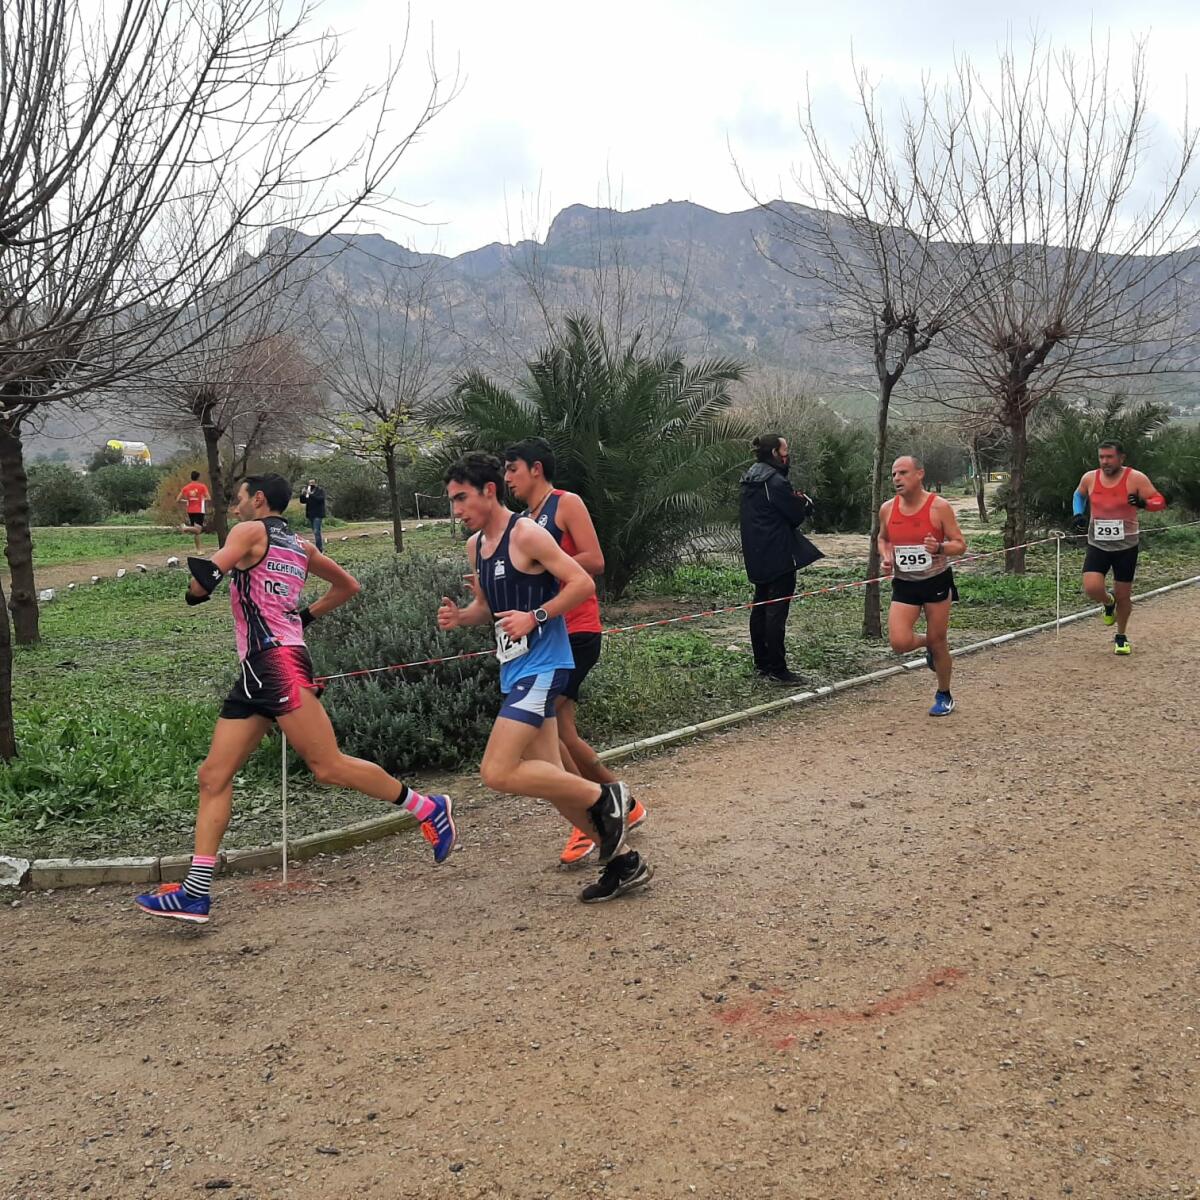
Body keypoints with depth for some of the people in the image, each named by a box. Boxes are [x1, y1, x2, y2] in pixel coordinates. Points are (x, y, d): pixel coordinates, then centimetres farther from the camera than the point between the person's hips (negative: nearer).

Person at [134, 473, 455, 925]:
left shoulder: (250, 531, -1)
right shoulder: (300, 546, 22)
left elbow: (206, 575, -17)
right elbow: (348, 585, 32)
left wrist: (194, 591, 4)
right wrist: (306, 614, 30)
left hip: (277, 663, -10)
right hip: (257, 672, 10)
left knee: (328, 766, -10)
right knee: (213, 775, 4)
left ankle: (428, 808, 2)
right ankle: (195, 892, 3)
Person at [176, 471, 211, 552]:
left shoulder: (186, 487, 7)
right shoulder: (202, 486, -3)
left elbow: (177, 500, 5)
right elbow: (209, 498, -13)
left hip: (190, 511, 5)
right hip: (199, 511, -5)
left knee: (196, 531, 13)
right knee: (198, 530, -10)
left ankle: (198, 550, 11)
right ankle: (187, 527, -35)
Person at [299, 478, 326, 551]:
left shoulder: (320, 490, -3)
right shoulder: (307, 490, 13)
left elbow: (321, 499, -20)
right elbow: (302, 501, 10)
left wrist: (311, 494, -28)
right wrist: (302, 494, -9)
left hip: (318, 514, -7)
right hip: (310, 514, 7)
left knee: (316, 531, -14)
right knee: (315, 532, 13)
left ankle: (319, 549, -14)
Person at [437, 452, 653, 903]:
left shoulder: (526, 534, -13)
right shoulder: (475, 545, 13)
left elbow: (583, 584, -15)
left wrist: (535, 617, -20)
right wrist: (460, 616, 3)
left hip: (541, 667, -9)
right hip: (515, 670, 9)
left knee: (497, 773, -15)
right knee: (548, 778, 11)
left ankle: (604, 797, 1)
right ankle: (623, 861, 21)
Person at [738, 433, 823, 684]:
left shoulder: (750, 480, 11)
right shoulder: (776, 482, -18)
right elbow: (797, 515, -13)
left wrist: (797, 502, 2)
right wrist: (805, 503, 7)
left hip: (757, 557, 10)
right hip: (779, 556, -10)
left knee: (760, 607, 15)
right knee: (777, 610, -6)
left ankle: (761, 662, 24)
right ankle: (776, 669, -3)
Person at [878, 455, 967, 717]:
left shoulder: (940, 507, -13)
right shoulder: (887, 509, -2)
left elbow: (960, 545, -9)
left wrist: (939, 548, -30)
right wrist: (886, 557, -5)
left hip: (936, 582, -3)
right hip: (904, 585, 3)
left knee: (938, 642, 5)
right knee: (899, 643, -12)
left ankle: (944, 696, 29)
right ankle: (926, 642, 25)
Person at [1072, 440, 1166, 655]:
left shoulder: (1135, 478, -11)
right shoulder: (1090, 478, -2)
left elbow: (1160, 501, -9)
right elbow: (1079, 494, 20)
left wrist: (1143, 503, -30)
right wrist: (1078, 514, 2)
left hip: (1126, 546, -1)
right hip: (1097, 545, 2)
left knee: (1123, 595, 6)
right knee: (1092, 588, -18)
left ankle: (1121, 637, 31)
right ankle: (1109, 602, 20)